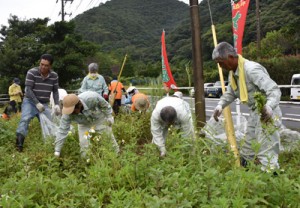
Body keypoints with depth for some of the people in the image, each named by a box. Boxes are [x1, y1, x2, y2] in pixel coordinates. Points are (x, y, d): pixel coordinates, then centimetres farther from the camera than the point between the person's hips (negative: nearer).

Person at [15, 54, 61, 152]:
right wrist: (37, 103, -24)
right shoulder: (32, 72, -13)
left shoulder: (54, 76, -2)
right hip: (30, 101, -4)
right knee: (25, 119, -25)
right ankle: (19, 143, -31)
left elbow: (55, 91, 7)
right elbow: (28, 90, -16)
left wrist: (57, 104, -7)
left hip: (44, 104, 4)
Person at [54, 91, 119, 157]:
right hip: (85, 125, 1)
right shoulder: (68, 114, -32)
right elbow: (62, 130, -26)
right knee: (84, 146, -9)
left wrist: (109, 116, -13)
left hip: (100, 120, -1)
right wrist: (57, 151, -24)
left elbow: (105, 105, -20)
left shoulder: (92, 98, -41)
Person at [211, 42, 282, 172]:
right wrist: (220, 105, -1)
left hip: (266, 113, -9)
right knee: (248, 148, 21)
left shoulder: (252, 69, -27)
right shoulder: (233, 73, 4)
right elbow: (230, 93, 17)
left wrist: (269, 107, -50)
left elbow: (274, 90, -32)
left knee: (266, 151, -8)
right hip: (254, 112, 9)